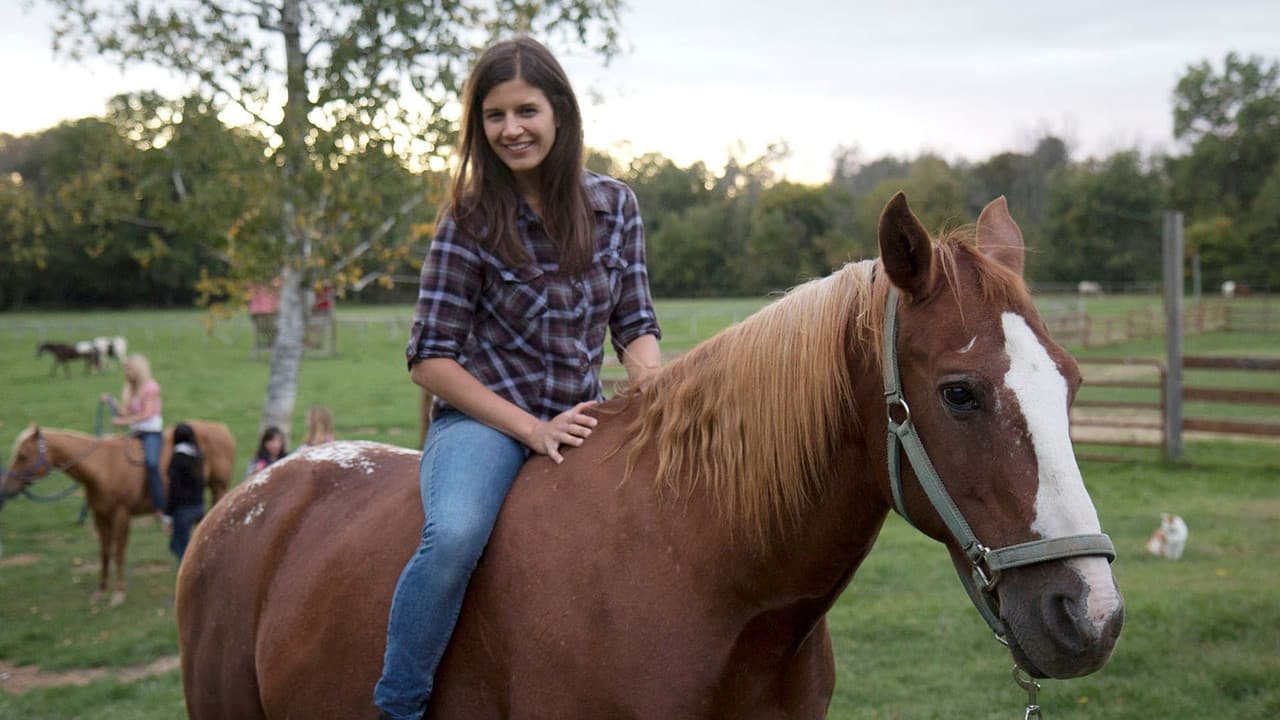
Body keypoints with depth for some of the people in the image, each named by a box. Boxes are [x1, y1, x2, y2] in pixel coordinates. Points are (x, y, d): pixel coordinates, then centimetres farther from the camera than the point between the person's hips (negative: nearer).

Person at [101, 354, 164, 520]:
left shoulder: (151, 387, -5)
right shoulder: (128, 390, 15)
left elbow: (147, 414, -13)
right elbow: (124, 413, 8)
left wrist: (123, 421, -19)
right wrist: (110, 402, -4)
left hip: (152, 432, -8)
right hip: (136, 433, 8)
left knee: (151, 463, -29)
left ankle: (160, 508, -32)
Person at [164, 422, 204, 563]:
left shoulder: (177, 459, -15)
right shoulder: (198, 456, 6)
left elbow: (174, 489, -16)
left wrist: (168, 514, -12)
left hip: (183, 507, -7)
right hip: (199, 505, 7)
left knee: (182, 548, 1)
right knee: (176, 544, 22)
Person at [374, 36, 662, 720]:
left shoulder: (614, 204, 6)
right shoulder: (469, 222, -6)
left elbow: (635, 325, 10)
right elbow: (430, 358, -6)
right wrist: (533, 429, -14)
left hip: (581, 421, 5)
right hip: (483, 420, -5)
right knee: (454, 536, -35)